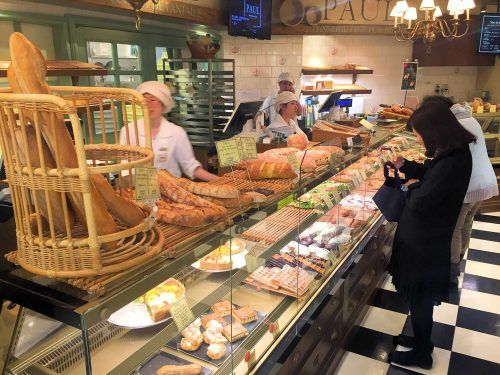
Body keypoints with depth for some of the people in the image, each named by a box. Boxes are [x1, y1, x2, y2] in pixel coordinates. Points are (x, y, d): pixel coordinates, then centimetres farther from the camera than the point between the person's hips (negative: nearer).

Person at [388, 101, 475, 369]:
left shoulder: (451, 163, -31)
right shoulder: (455, 152, 0)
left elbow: (418, 204, -27)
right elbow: (429, 175, 15)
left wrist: (411, 187, -8)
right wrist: (405, 166, 4)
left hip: (424, 241, -9)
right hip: (428, 235, 9)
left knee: (419, 299, 11)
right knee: (420, 297, 25)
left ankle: (421, 354, 32)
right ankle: (421, 339, 46)